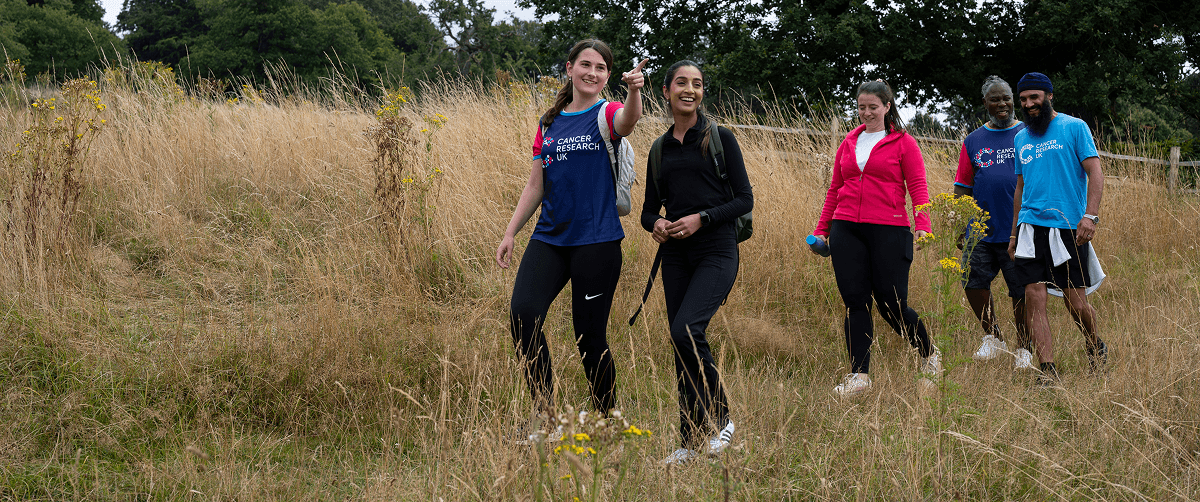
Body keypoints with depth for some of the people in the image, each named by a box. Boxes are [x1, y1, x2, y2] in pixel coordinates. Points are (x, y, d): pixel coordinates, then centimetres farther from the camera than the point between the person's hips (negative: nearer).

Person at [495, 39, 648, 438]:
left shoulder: (607, 114, 0)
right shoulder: (549, 124, 13)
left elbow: (629, 120, -26)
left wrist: (634, 91, -48)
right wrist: (510, 233, 11)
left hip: (596, 240, -4)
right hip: (550, 237, 4)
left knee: (589, 332, 0)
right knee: (523, 315, -15)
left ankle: (605, 421, 20)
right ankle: (546, 418, -6)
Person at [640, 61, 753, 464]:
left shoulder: (720, 139, 0)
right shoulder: (660, 149, 13)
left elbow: (745, 200, -3)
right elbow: (649, 209, 17)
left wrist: (702, 218, -15)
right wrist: (655, 224, -6)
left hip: (716, 253, -5)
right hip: (675, 257, 5)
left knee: (687, 330, -23)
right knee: (682, 344, 3)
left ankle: (721, 419, -5)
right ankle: (690, 442, 12)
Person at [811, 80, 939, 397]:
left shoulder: (903, 143, 4)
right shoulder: (849, 143, 16)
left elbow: (917, 187, -2)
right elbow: (835, 189, 19)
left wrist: (922, 225, -16)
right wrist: (822, 229, 16)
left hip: (888, 230, -4)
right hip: (846, 229, 4)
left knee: (891, 303, -3)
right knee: (854, 301, -1)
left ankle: (929, 355, 23)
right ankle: (859, 375, 3)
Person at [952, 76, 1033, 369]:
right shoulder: (973, 141, 12)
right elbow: (963, 188, 12)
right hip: (981, 231, 2)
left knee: (1021, 291, 1)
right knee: (973, 283, -6)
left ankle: (1023, 348, 17)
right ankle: (993, 337, 15)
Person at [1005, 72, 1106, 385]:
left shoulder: (1074, 127, 1)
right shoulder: (1020, 138, 16)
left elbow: (1095, 173, -5)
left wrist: (1090, 215, -18)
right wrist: (1014, 234, 19)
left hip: (1068, 227, -4)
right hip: (1031, 226, 4)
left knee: (1075, 302, 1)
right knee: (1034, 298, -7)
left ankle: (1096, 347, 30)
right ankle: (1048, 371, -6)